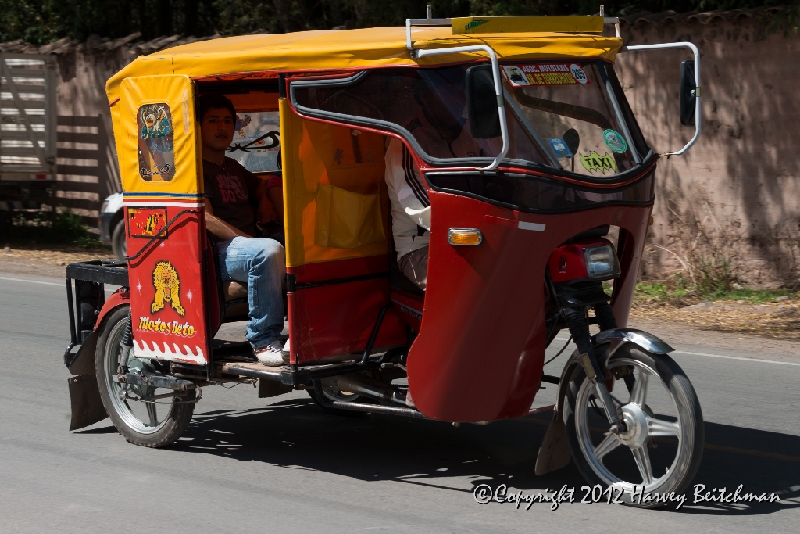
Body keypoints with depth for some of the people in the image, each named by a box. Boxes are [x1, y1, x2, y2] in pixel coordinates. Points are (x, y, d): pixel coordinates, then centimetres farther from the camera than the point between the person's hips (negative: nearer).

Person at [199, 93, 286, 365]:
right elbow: (206, 219, -12)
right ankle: (264, 341, -33)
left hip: (249, 243, 8)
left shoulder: (234, 168, 26)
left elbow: (261, 185, 42)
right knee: (269, 251, -39)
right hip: (218, 251, -8)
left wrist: (264, 200, 18)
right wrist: (250, 241, -20)